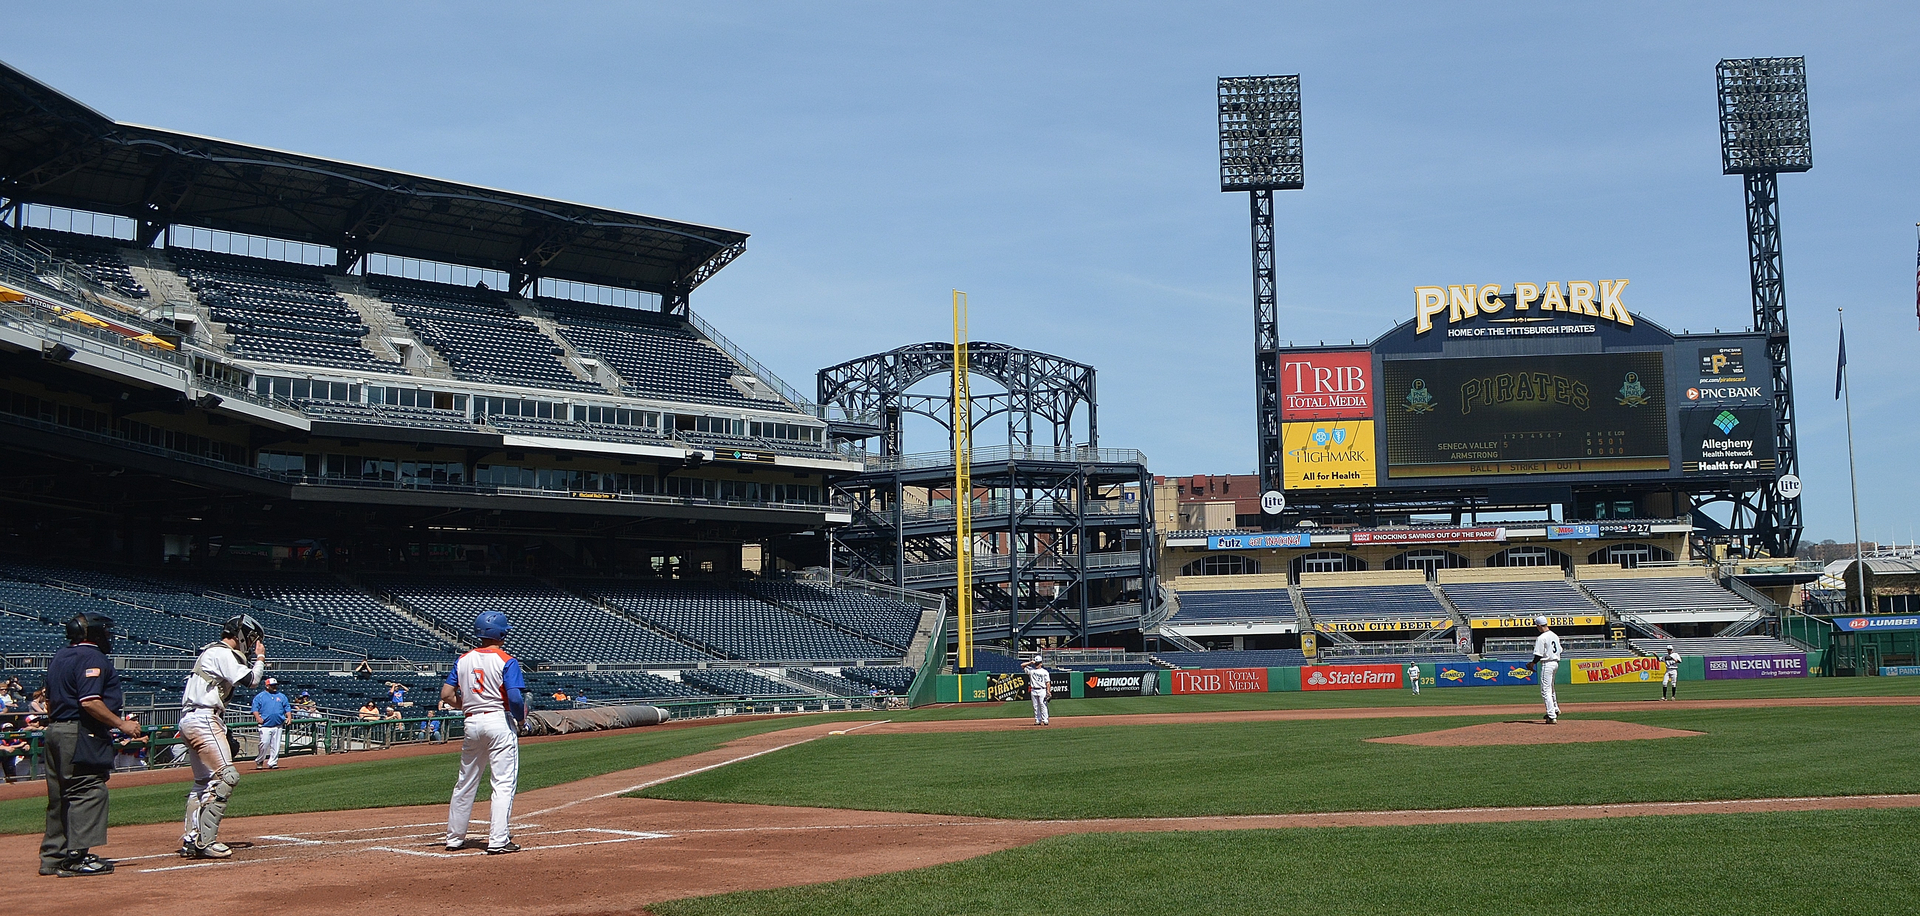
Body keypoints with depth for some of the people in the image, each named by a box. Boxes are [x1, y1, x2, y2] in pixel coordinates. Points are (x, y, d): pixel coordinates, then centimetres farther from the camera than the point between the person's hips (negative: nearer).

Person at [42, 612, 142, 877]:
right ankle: (76, 858, -14)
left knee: (60, 796, 14)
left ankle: (53, 856, 19)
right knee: (88, 791, -10)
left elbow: (50, 704, 22)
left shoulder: (58, 658, 18)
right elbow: (90, 702, -22)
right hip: (82, 734, -10)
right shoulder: (92, 657, -11)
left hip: (55, 732, 10)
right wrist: (122, 724, -18)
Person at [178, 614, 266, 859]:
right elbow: (251, 679, -11)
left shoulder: (211, 651, 22)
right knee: (226, 777, -15)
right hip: (204, 720, -11)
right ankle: (204, 840, -19)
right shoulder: (223, 653, -9)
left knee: (204, 782, 15)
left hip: (188, 721, 11)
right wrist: (260, 658, 3)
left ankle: (191, 840, 12)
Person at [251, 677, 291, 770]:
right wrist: (258, 718, -15)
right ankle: (259, 761, 7)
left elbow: (287, 707, 17)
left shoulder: (281, 696, 19)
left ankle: (272, 763, 6)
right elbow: (255, 709, 1)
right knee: (264, 744, -11)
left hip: (278, 726, 4)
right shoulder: (260, 696, 8)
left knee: (276, 745, 1)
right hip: (265, 726, -4)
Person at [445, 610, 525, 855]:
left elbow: (446, 694, 5)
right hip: (500, 721, -6)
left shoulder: (464, 660, 9)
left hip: (472, 722, 6)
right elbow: (515, 697, -17)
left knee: (465, 783, 16)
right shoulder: (506, 661, -8)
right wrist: (521, 718, 1)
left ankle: (454, 838, 23)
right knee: (503, 783, -4)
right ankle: (498, 841, -10)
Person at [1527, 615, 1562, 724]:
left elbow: (1539, 655, -18)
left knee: (1545, 691, -6)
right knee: (1550, 688, 26)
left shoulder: (1541, 638, -16)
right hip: (1556, 663, 9)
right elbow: (1558, 651, 16)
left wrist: (1533, 664, -3)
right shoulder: (1555, 636, 10)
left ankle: (1552, 716, -9)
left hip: (1547, 664, -9)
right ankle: (1555, 710, 35)